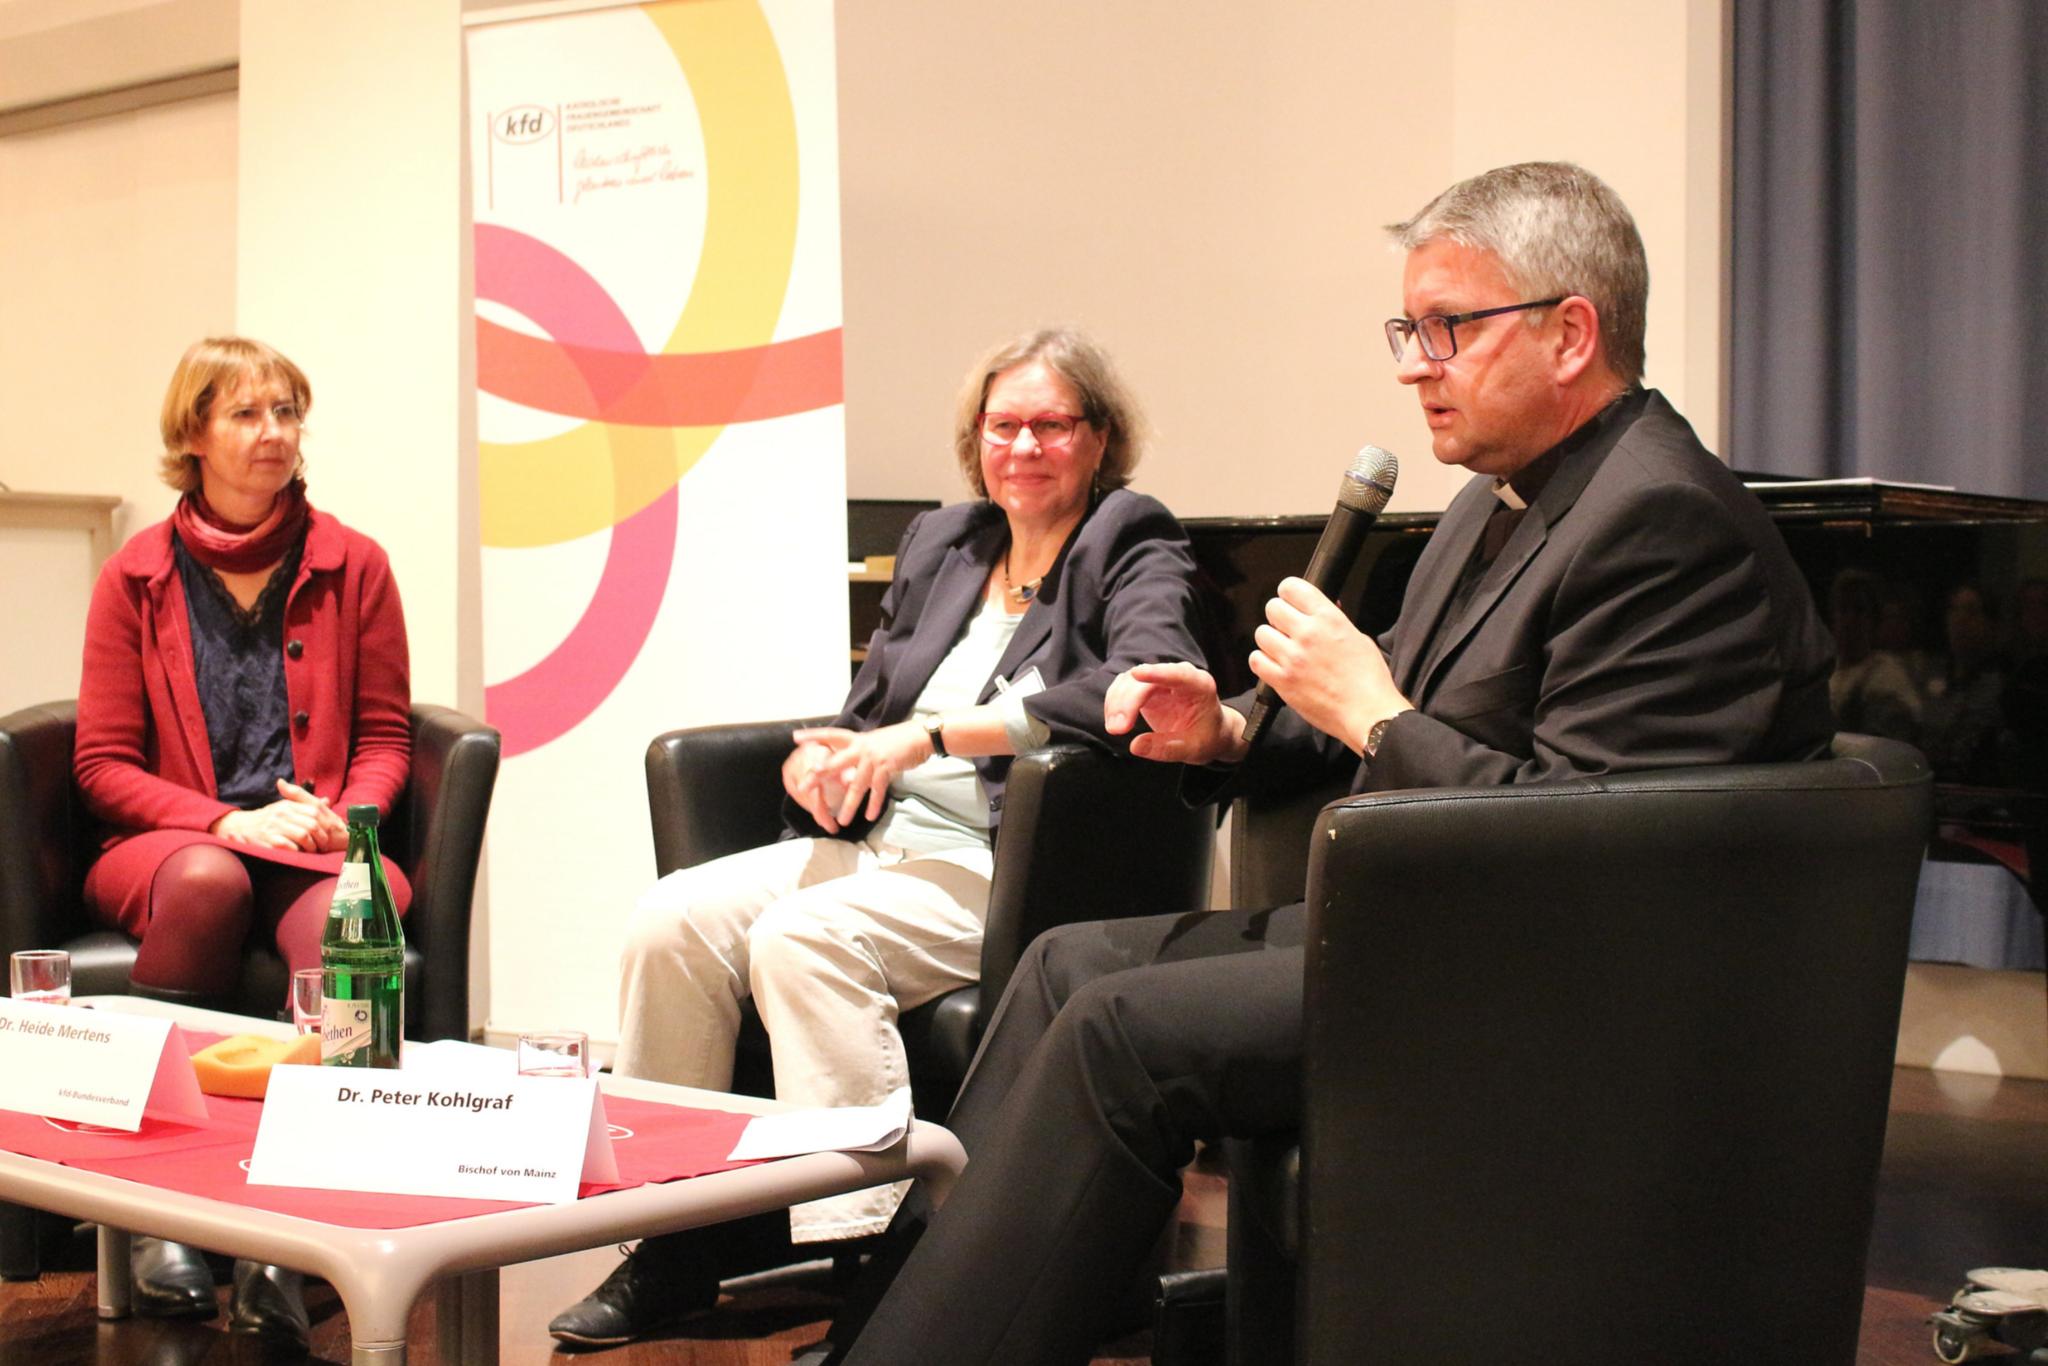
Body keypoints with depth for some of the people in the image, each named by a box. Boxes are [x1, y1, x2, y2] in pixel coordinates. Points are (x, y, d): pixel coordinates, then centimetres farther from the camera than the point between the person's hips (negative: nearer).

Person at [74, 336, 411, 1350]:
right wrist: (227, 820, -12)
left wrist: (343, 815, -10)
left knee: (341, 925, -36)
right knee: (209, 882, -38)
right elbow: (103, 764, 4)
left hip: (319, 846, 1)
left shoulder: (352, 565, 10)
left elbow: (384, 735, 12)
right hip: (169, 844, 0)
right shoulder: (136, 576, 8)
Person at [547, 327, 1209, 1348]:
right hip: (879, 843, 7)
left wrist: (932, 736, -22)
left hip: (1013, 871, -7)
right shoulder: (939, 544, 20)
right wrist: (816, 762, -3)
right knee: (671, 920, -14)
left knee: (803, 938, -31)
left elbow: (1146, 684, -22)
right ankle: (672, 1248, -5)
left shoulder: (1134, 549, -1)